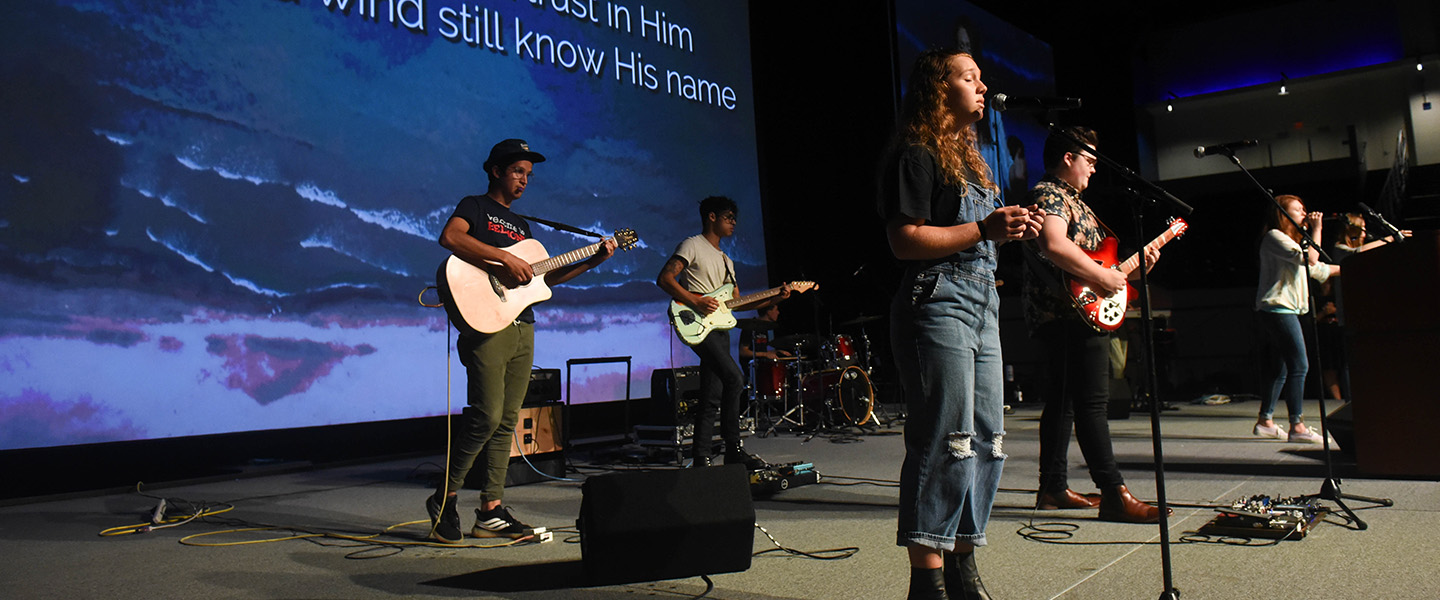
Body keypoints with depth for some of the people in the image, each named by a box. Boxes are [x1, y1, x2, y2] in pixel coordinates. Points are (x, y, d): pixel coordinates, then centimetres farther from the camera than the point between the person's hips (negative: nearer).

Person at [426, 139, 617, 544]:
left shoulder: (520, 225, 26)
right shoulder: (475, 206, 4)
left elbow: (543, 278, 23)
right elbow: (450, 237, -18)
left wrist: (594, 261, 17)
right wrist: (505, 258, -22)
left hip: (523, 329, 8)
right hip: (487, 325, -8)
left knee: (506, 422, 6)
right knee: (486, 416, -14)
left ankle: (491, 511, 10)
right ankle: (445, 498, 2)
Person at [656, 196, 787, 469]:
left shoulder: (726, 260, 26)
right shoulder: (693, 245, 0)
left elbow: (736, 303, 22)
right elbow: (664, 278, -10)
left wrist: (773, 299, 12)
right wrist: (695, 302, -20)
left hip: (719, 327, 9)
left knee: (712, 397, 4)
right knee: (734, 378, -21)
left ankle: (701, 459, 8)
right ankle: (733, 449, -12)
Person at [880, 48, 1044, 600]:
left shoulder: (969, 155, 23)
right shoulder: (917, 155, -6)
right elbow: (904, 241, -15)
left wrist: (1012, 226, 11)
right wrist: (984, 230, -17)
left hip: (982, 305, 10)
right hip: (937, 302, -10)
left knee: (987, 441, 10)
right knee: (946, 444, -12)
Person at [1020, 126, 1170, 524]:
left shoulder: (1070, 198, 26)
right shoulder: (1048, 194, -8)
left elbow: (1086, 254, 30)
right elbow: (1055, 245, -27)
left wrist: (1134, 267, 17)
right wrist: (1103, 276, -20)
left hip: (1066, 318, 12)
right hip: (1070, 316, -12)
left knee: (1063, 402, 12)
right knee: (1091, 402, -14)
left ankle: (1053, 488, 18)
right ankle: (1115, 495, -15)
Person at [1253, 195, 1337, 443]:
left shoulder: (1287, 240, 24)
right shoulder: (1273, 236, -8)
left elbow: (1317, 270, 26)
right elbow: (1310, 259, -19)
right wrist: (1316, 229, -9)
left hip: (1284, 311, 11)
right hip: (1277, 309, -11)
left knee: (1281, 367, 10)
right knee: (1299, 366, -13)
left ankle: (1265, 421, 14)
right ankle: (1297, 427, -13)